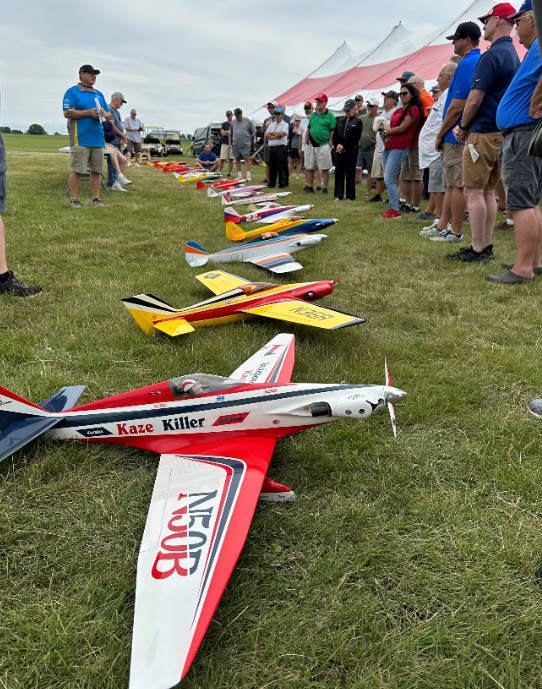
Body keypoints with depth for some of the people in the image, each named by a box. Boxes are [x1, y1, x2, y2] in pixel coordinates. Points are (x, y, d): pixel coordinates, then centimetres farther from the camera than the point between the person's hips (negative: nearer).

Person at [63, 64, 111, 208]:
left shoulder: (99, 94, 20)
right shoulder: (72, 92, 1)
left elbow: (109, 115, 21)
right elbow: (67, 113, -9)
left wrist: (104, 113, -3)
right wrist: (88, 112, -13)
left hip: (98, 138, 6)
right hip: (80, 139, -6)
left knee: (97, 170, 6)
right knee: (76, 169, -6)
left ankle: (96, 198, 12)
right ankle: (74, 200, -2)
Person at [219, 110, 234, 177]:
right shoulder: (223, 124, 11)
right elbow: (222, 133, -1)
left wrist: (227, 132, -7)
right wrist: (231, 132, -5)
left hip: (232, 144, 0)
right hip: (224, 143, 0)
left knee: (231, 159, 1)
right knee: (222, 159, -4)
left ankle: (229, 173, 8)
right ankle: (220, 172, 2)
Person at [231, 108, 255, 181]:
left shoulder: (247, 121, 0)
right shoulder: (233, 122, 10)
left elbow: (252, 132, 3)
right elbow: (230, 133, 17)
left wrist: (251, 141, 0)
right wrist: (230, 142, 12)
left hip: (245, 145, -4)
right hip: (235, 145, 4)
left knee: (247, 159, -6)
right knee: (237, 159, 7)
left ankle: (248, 175, -4)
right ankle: (239, 175, 15)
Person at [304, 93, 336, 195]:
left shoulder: (329, 115, -2)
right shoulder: (313, 115, 14)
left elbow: (333, 132, -5)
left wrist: (329, 146, -11)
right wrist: (306, 143, 11)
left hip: (323, 145, -5)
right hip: (311, 146, 5)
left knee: (325, 169, -1)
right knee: (310, 168, 9)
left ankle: (325, 188, 6)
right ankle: (310, 187, 18)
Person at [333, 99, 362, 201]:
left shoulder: (358, 122, 1)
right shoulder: (340, 121, 17)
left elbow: (355, 137, -9)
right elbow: (334, 135, 11)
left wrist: (344, 146, -14)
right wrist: (337, 145, -7)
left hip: (351, 151, -4)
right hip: (339, 150, 5)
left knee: (350, 173, -1)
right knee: (338, 172, 4)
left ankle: (350, 196, 4)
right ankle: (338, 195, 9)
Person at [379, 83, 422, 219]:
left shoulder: (413, 109, -6)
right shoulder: (399, 111, 21)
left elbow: (402, 128, -13)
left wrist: (386, 132, -3)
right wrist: (386, 131, -2)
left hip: (399, 148, -9)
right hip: (388, 147, 9)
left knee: (389, 179, -14)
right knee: (388, 180, 8)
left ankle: (395, 211, -10)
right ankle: (392, 208, 13)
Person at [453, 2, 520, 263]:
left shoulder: (492, 55, -12)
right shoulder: (514, 55, 18)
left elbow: (475, 99, -16)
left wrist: (463, 127, -1)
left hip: (483, 133, -9)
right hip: (502, 132, 9)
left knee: (473, 191, -7)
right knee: (488, 192, 10)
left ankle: (478, 250, -8)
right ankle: (486, 247, 12)